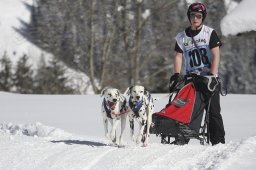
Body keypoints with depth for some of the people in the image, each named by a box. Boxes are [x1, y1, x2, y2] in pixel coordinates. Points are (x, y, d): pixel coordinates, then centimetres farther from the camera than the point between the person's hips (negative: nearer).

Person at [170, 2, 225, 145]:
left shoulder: (210, 33, 0)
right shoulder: (182, 37, 9)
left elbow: (216, 55, -5)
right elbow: (179, 56, 7)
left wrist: (212, 74, -16)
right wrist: (176, 74, -8)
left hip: (209, 77, -3)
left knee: (213, 110, -6)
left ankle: (218, 140, -4)